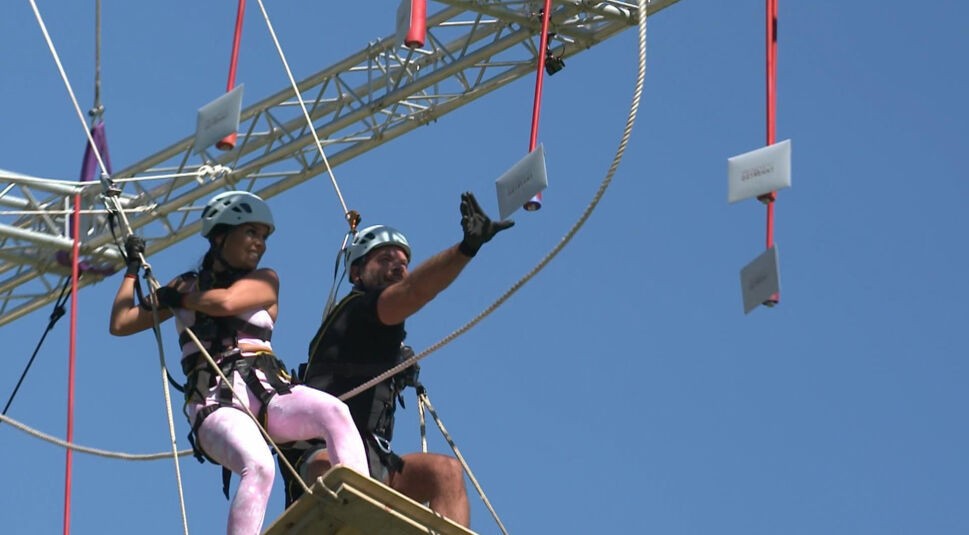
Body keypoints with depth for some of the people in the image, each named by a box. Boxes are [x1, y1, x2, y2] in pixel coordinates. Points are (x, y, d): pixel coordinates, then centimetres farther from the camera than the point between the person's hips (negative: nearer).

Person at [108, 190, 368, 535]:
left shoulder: (264, 281, 17)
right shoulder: (187, 285, 22)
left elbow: (226, 301, -5)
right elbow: (120, 325, 24)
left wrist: (176, 298, 11)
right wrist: (133, 269, 33)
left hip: (268, 391, 1)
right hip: (215, 402, -1)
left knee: (334, 411, -33)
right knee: (258, 466, -36)